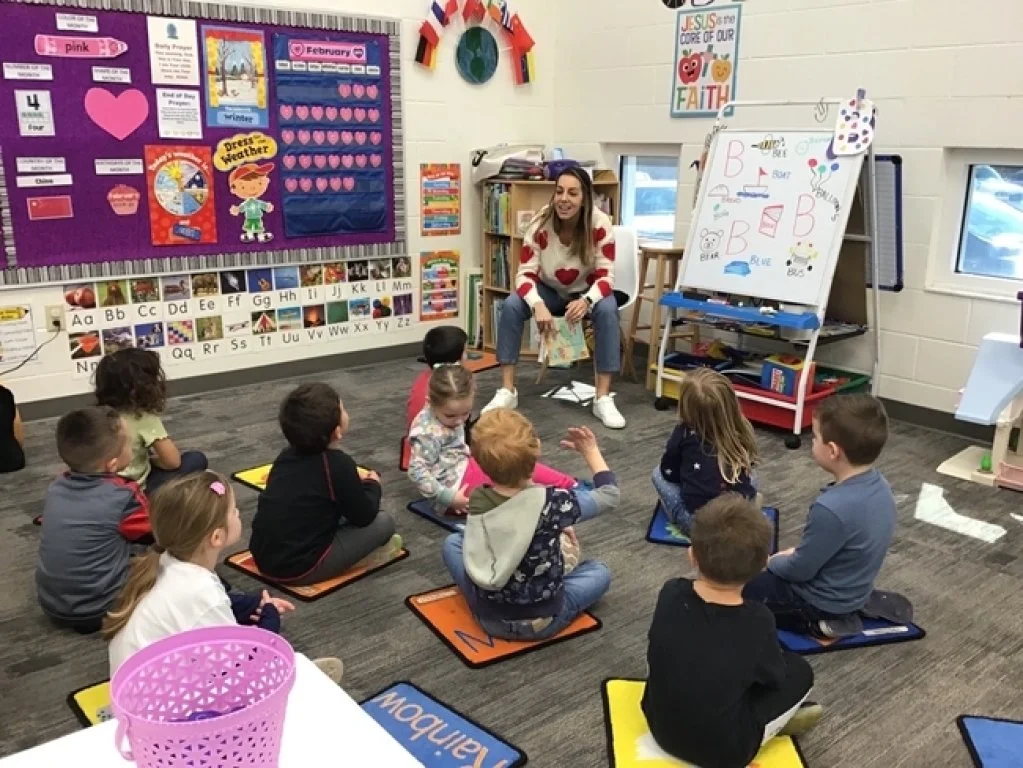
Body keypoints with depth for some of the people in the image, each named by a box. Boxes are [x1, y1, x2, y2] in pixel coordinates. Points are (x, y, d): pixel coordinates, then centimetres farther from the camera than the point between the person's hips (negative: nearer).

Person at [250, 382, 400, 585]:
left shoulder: (287, 455, 4)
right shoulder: (338, 463, -17)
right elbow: (365, 516, -6)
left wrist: (355, 481, 22)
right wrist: (372, 484, 12)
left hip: (263, 557, 8)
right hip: (299, 568, -8)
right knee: (383, 522, 0)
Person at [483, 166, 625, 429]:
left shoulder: (600, 224, -25)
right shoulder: (541, 223, -24)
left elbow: (606, 276, -24)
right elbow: (525, 274, -23)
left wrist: (586, 301, -46)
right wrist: (538, 305, -43)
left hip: (586, 292, -1)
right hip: (550, 291, 1)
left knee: (608, 309, -33)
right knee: (511, 305, -26)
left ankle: (603, 398, -28)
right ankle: (507, 391, -17)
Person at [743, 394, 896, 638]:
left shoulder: (832, 508, -35)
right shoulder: (879, 484, -9)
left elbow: (800, 570, -22)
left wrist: (770, 561, -3)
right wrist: (796, 551, 8)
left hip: (822, 601, -8)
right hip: (852, 591, 8)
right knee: (773, 569, 26)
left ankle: (813, 623, 5)